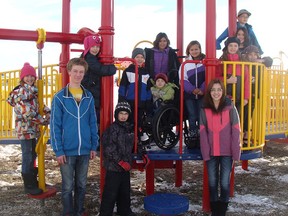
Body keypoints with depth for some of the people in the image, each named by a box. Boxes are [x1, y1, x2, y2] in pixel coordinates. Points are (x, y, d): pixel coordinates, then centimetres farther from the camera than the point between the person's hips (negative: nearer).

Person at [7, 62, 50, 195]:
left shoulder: (33, 91, 12)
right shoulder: (19, 92, -13)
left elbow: (40, 105, 18)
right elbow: (28, 112, -19)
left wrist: (48, 113, -2)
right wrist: (44, 121, -14)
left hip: (34, 129, 8)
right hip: (25, 129, -8)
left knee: (33, 155, 16)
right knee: (27, 157, -1)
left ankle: (32, 180, 29)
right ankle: (29, 186, 9)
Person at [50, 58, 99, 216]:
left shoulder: (88, 97, 5)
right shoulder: (60, 97, -6)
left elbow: (93, 123, 8)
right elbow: (55, 126, -7)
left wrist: (94, 146, 5)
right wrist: (58, 150, -11)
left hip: (85, 150, 3)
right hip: (67, 150, -3)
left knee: (81, 185, 16)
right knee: (68, 187, 8)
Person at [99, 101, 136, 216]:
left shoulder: (129, 128, 11)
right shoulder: (113, 128, -14)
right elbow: (109, 148, -20)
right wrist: (120, 161, -20)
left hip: (125, 166, 8)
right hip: (114, 166, -8)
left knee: (125, 191, 20)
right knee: (111, 193, -3)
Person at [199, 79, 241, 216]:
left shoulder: (230, 107, -3)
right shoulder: (204, 109, 3)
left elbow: (235, 131, -5)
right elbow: (203, 133, 0)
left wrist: (236, 152, -9)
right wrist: (205, 152, -7)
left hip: (226, 152, -2)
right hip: (211, 152, 2)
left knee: (225, 182, 1)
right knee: (212, 181, 9)